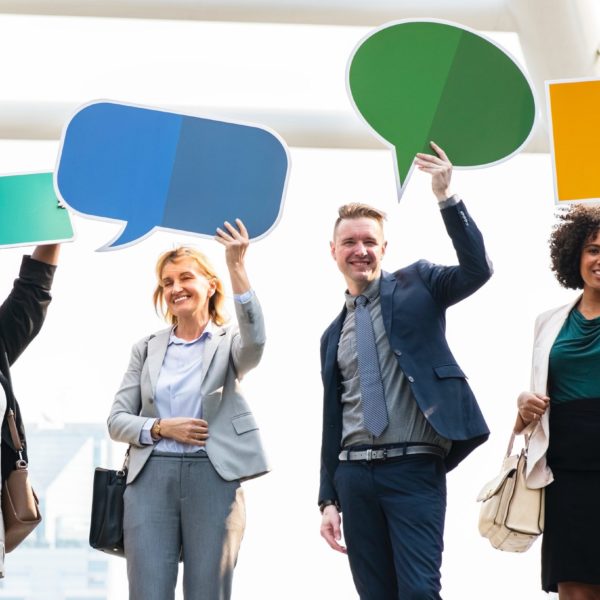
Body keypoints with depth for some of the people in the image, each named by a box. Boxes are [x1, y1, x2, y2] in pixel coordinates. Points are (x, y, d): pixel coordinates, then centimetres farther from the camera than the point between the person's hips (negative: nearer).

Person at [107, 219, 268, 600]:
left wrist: (237, 268, -26)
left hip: (213, 480, -2)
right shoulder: (147, 349, 13)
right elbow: (117, 420, 11)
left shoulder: (228, 344, 6)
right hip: (151, 479, 2)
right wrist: (160, 428, -9)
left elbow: (255, 340, -19)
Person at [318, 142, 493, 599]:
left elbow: (477, 270, -13)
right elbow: (333, 419, 17)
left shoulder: (416, 285, 7)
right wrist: (329, 499, 13)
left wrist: (447, 198, -22)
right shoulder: (334, 334, 18)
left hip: (415, 468, -4)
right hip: (355, 474, 5)